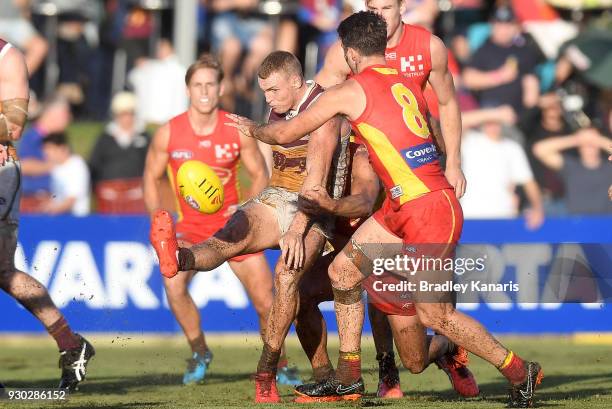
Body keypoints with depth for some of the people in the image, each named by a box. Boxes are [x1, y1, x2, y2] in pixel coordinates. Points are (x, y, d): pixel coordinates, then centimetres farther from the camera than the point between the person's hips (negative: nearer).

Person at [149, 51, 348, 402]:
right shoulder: (279, 109, 13)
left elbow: (316, 175, -21)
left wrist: (296, 230, -27)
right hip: (276, 199, 6)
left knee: (287, 273, -29)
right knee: (235, 234, -26)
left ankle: (266, 373, -25)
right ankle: (177, 259, -61)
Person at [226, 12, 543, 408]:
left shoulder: (350, 92, -7)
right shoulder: (407, 83, 12)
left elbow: (286, 133, 4)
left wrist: (252, 128, 23)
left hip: (429, 209, -9)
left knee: (435, 315, -3)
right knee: (342, 272, 12)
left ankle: (520, 371, 8)